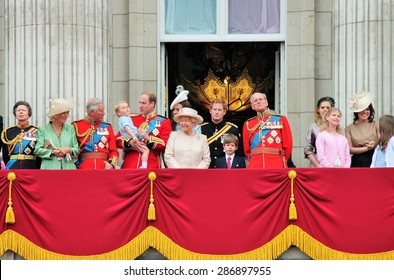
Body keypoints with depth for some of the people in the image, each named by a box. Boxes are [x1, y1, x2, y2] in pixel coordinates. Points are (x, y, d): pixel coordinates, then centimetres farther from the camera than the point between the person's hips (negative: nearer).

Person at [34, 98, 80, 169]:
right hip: (49, 167, -2)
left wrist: (68, 150, -7)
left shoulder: (70, 128, 15)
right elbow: (37, 150, 2)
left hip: (68, 167, 2)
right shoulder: (43, 130, 8)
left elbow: (77, 150, 14)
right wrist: (53, 152, -10)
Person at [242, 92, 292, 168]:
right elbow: (246, 149, 16)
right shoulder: (248, 124, 14)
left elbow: (288, 145, 7)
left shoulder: (280, 119, 8)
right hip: (254, 167, 1)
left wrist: (282, 161, 11)